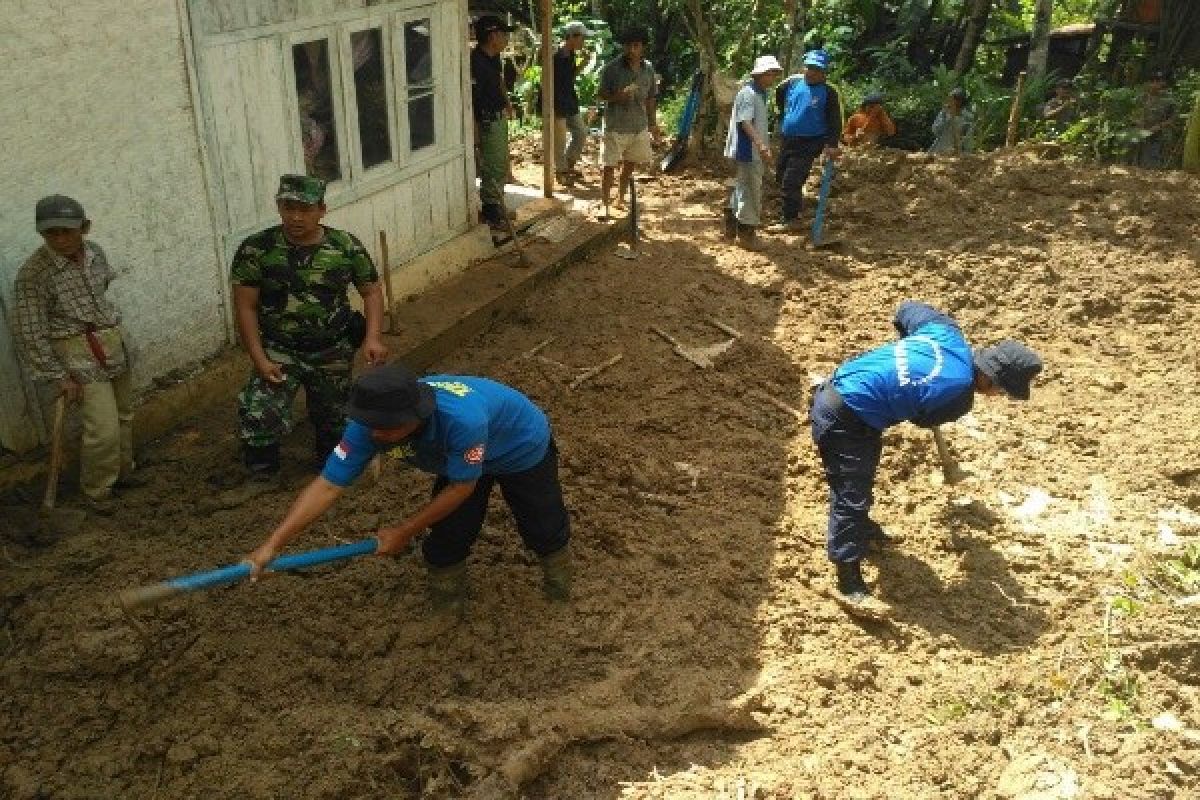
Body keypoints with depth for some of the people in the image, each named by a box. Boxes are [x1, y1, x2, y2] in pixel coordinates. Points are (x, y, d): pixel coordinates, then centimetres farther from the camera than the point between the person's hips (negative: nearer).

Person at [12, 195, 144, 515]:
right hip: (79, 354, -6)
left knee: (123, 415, 19)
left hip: (113, 344, 6)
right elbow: (28, 332, -16)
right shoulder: (34, 273, -19)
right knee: (103, 429, -9)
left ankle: (121, 472, 40)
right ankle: (95, 492, 13)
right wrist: (58, 376, -14)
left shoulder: (94, 252, -2)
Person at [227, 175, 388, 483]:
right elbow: (245, 306, -9)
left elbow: (371, 291, 0)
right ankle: (258, 473, 6)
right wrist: (259, 359, -15)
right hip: (279, 350, -1)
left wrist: (373, 337, -15)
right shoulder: (257, 249, -12)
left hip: (333, 352, 2)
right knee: (259, 413, -19)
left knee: (332, 417, 16)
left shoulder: (346, 247, -8)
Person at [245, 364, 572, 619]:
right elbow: (328, 485, -31)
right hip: (456, 457, 4)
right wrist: (272, 545, -38)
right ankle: (445, 616, 24)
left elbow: (461, 486, -32)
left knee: (544, 530, 12)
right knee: (446, 540, -3)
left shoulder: (463, 419, -49)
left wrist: (405, 532, -24)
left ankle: (559, 600, 42)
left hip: (523, 447, -4)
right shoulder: (370, 424, -33)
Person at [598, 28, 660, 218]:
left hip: (639, 126, 5)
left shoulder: (648, 68, 3)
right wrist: (618, 96, -26)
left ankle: (620, 199, 31)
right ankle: (605, 204, 7)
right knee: (609, 166, -4)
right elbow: (602, 94, -6)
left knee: (630, 164, 15)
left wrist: (653, 123, 10)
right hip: (615, 126, -5)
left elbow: (651, 98, 11)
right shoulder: (612, 68, -11)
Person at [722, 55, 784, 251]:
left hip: (755, 150, 10)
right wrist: (761, 144, -36)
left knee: (743, 187, 18)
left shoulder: (760, 93, 14)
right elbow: (745, 122, -27)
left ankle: (731, 227, 30)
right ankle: (747, 232, 3)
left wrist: (765, 144, 29)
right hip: (748, 150, -10)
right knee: (751, 190, -5)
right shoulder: (748, 93, -17)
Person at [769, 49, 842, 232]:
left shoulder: (828, 93, -11)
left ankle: (791, 221, -2)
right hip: (788, 140, 7)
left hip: (809, 144, -7)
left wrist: (832, 145, -23)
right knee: (780, 178, 16)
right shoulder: (793, 82, 3)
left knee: (790, 182, -13)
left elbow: (835, 121, -13)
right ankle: (792, 215, 31)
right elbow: (779, 93, 25)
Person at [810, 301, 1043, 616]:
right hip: (844, 420, -9)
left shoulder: (948, 332, -2)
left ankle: (859, 526, 52)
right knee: (851, 497, -4)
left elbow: (907, 309, 17)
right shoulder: (959, 395, -21)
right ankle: (849, 585, 2)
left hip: (836, 388, 9)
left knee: (860, 480, 29)